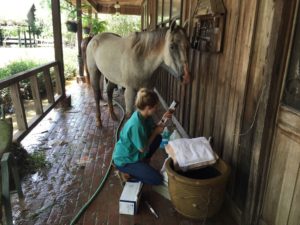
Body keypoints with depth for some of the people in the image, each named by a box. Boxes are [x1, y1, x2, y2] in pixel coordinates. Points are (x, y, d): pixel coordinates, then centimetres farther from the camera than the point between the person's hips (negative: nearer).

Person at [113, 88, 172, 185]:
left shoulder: (145, 115, -8)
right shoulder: (136, 125, -35)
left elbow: (153, 128, 8)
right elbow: (143, 149, -22)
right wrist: (155, 132, -14)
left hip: (134, 153, 9)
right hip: (124, 160, -9)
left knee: (158, 138, 9)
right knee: (157, 179, -11)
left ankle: (143, 161, 17)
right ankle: (127, 173, 3)